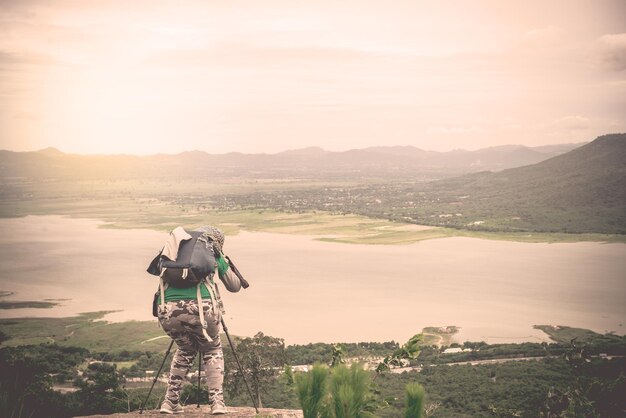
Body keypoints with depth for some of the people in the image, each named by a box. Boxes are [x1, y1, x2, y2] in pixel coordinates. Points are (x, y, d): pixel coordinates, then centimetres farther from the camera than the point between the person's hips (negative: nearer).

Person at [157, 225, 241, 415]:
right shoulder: (213, 255, 21)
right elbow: (235, 286, 30)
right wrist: (224, 263, 46)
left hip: (168, 311, 3)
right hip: (201, 308, -2)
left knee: (185, 350, 31)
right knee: (212, 351, 25)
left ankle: (170, 401, 24)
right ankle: (217, 402, 12)